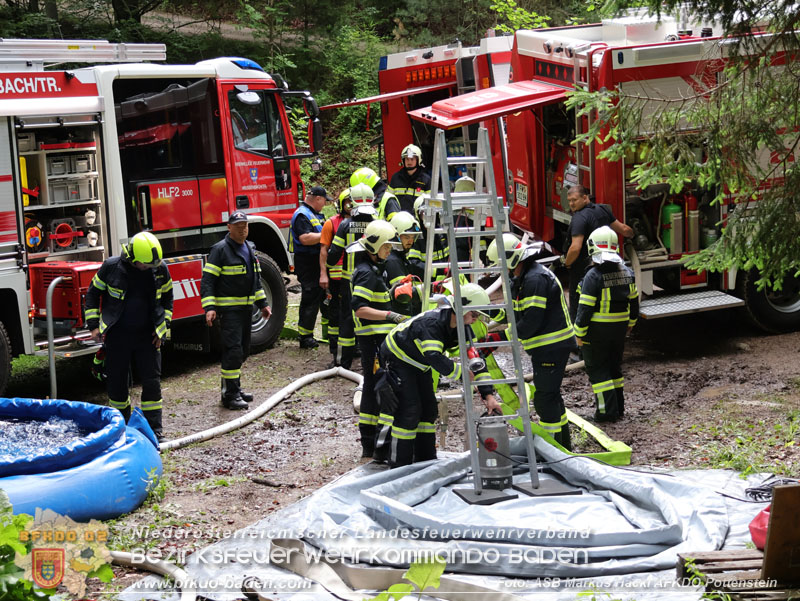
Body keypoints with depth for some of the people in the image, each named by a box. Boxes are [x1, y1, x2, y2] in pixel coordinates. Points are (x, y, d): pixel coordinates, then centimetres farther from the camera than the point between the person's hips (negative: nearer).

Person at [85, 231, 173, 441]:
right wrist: (94, 325, -3)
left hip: (147, 336, 1)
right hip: (117, 335, -1)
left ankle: (154, 428, 8)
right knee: (117, 382, 6)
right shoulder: (111, 267, -10)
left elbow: (167, 299, 11)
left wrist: (162, 328, 3)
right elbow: (93, 294, 2)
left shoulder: (160, 270, -3)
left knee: (152, 382, 0)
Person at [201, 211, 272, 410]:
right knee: (233, 349, -12)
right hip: (228, 308, -8)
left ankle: (234, 387, 24)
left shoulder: (250, 248, 14)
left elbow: (256, 279, 24)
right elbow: (207, 280, -15)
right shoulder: (220, 250, -11)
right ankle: (230, 395, -8)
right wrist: (209, 307, -24)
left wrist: (262, 304, 21)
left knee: (242, 351, 12)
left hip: (246, 307, 8)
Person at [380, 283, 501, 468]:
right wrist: (462, 373, -34)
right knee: (409, 411, -14)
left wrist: (488, 394, -16)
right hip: (397, 357, -9)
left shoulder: (462, 328, -10)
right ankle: (399, 466, -7)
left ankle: (426, 461, 18)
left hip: (419, 364, 9)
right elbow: (435, 358, -45)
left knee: (429, 409, 8)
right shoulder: (431, 322, -36)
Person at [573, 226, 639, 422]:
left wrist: (579, 334, -11)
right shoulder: (626, 273, 1)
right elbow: (633, 301, 11)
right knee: (614, 366, 18)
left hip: (597, 330, -6)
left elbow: (585, 309, -19)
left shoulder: (593, 277, -19)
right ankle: (618, 407, 23)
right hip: (619, 328, 6)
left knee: (597, 368, 4)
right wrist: (630, 323, 25)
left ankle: (607, 410, 1)